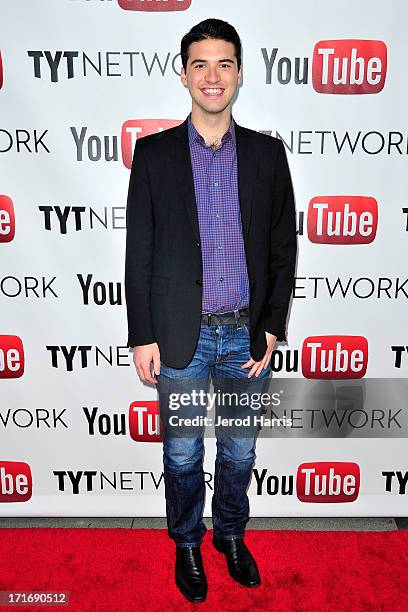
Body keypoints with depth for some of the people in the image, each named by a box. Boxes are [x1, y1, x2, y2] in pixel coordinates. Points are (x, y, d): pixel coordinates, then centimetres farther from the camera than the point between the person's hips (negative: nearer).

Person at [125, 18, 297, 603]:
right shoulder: (154, 153, -2)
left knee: (239, 451, 18)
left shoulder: (267, 153, 2)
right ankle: (187, 544, 41)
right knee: (183, 455, 15)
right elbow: (139, 251, -2)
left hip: (248, 334, 2)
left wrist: (272, 328, -3)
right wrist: (142, 336, -5)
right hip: (182, 335, -1)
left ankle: (231, 533, 45)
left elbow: (283, 246, 3)